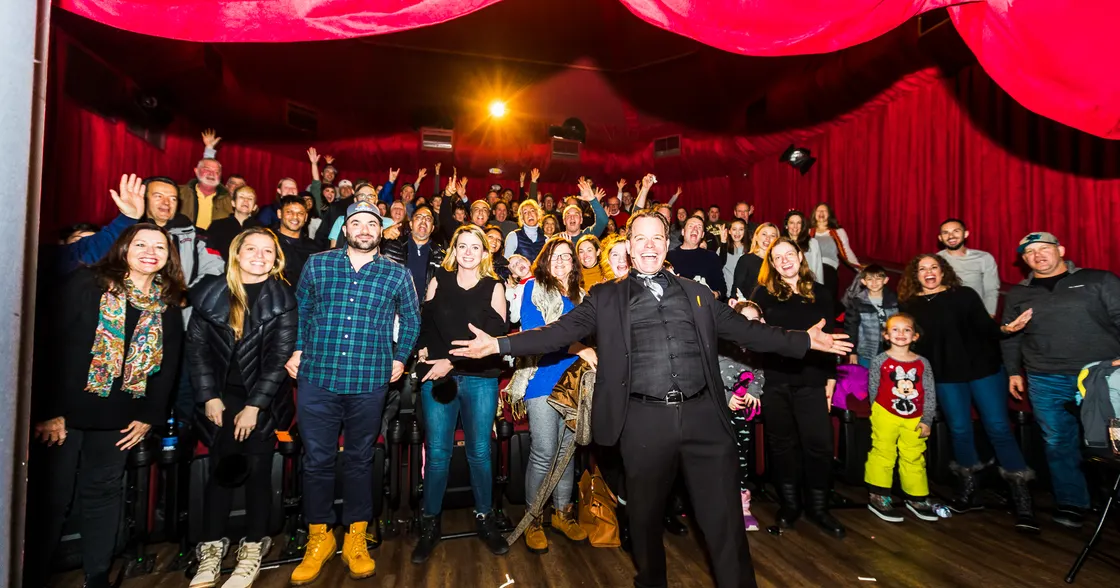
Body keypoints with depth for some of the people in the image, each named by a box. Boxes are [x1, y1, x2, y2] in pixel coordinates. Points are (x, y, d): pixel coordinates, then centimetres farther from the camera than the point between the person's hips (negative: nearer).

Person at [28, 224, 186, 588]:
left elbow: (169, 363, 5)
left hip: (119, 417, 3)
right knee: (51, 496, 5)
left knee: (103, 493, 14)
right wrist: (50, 410, -13)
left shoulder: (168, 303, 4)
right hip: (67, 409, -3)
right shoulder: (86, 284, -7)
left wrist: (149, 416, 1)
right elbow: (57, 346, -11)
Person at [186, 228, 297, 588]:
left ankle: (253, 549, 10)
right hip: (221, 395, 2)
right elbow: (196, 346, 3)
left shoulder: (283, 300, -4)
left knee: (257, 471, -3)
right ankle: (212, 549, 13)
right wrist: (209, 397, -3)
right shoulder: (210, 293, 3)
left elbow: (280, 357, -8)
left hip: (263, 398, -2)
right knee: (220, 469, 0)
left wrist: (254, 406, -12)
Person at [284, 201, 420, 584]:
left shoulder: (397, 275, 5)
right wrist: (296, 351, 3)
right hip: (317, 379, 1)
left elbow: (411, 319, 15)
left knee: (359, 461, 12)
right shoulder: (317, 265, 7)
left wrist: (400, 358, 7)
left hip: (369, 383, 0)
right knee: (317, 461, 8)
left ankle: (355, 538, 27)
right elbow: (300, 311, 13)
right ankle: (319, 538, 26)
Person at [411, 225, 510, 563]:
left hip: (480, 377, -1)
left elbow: (494, 335, -3)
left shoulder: (494, 287, 5)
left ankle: (484, 518, 22)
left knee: (479, 452, 3)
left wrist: (453, 362, -10)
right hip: (437, 376, 1)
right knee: (437, 453, 2)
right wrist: (427, 354, -6)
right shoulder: (438, 282, 12)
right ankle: (430, 523, 18)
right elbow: (425, 324, 12)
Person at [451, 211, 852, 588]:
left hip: (704, 416, 1)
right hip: (644, 421, -1)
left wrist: (805, 340, 11)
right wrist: (499, 344, -8)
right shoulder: (606, 297, 8)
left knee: (725, 519, 6)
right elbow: (562, 331, 1)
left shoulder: (696, 293, 15)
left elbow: (744, 330, 16)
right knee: (646, 517, 15)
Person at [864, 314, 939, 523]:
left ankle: (916, 499, 30)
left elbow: (930, 394, 3)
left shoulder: (922, 363, 0)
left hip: (914, 420, 3)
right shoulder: (880, 361, -7)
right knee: (883, 455, 2)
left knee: (914, 458, 14)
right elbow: (873, 390, 0)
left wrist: (926, 420, -1)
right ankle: (877, 497, 13)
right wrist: (879, 413, 4)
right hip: (886, 416, -3)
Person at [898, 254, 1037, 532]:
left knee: (998, 428, -2)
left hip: (983, 368, -1)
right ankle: (968, 491, 23)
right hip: (946, 376, 2)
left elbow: (985, 327, -5)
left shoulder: (965, 295, -2)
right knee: (959, 431, 8)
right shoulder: (909, 305, 2)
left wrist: (1005, 329, -23)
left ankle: (1022, 498, 5)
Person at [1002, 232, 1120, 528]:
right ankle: (1071, 503, 17)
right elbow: (1011, 337, 16)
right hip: (1047, 383, 2)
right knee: (1059, 444, 5)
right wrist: (1014, 371, 12)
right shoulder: (1018, 294, 12)